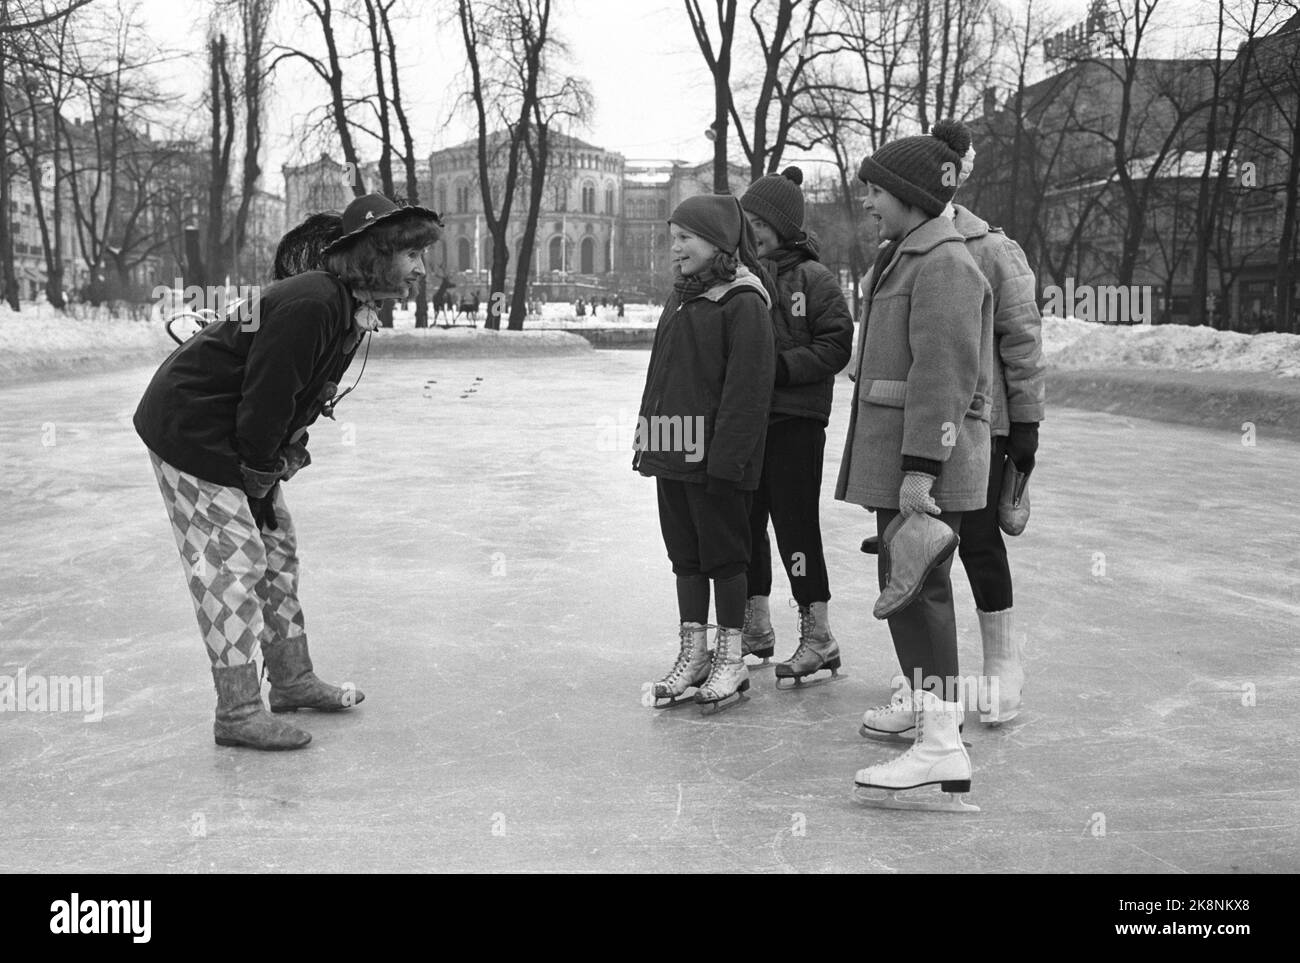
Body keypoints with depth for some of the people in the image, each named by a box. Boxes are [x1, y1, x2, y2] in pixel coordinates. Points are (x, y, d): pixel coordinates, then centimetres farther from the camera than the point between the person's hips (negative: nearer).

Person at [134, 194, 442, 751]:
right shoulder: (308, 306, -29)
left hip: (239, 437, 10)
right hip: (190, 431, -10)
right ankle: (238, 714, 1)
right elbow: (264, 403, -27)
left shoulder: (352, 308, 3)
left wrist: (277, 468, 6)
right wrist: (259, 484, -16)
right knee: (233, 562, -8)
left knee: (276, 549, 14)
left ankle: (293, 682, 26)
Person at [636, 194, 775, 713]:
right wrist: (648, 438, 15)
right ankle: (692, 655, 22)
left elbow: (747, 387, -16)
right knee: (684, 554, 13)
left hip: (714, 456, -8)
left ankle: (731, 659, 14)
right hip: (672, 453, 8)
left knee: (724, 554, 3)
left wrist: (726, 456, -20)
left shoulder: (743, 302, -11)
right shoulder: (680, 296, 14)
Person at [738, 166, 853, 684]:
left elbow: (836, 346, -10)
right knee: (745, 522, 12)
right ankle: (755, 628, 27)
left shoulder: (813, 278, -6)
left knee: (795, 525, -5)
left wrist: (782, 365, -18)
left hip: (795, 419, -6)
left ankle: (819, 638, 5)